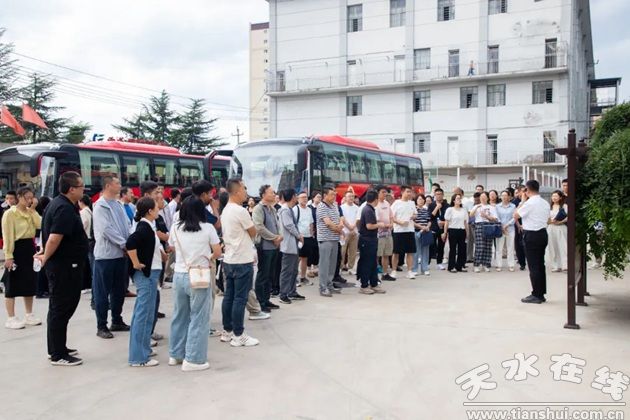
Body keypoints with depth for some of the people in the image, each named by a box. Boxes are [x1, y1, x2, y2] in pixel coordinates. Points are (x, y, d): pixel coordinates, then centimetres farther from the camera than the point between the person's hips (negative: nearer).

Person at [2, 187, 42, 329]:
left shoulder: (30, 212, 11)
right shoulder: (10, 213, -9)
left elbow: (40, 225, -6)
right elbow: (7, 236, -13)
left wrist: (33, 210, -6)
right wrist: (8, 255, -18)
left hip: (30, 248, 7)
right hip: (17, 249, -7)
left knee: (30, 282, 12)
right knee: (12, 285, -1)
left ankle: (29, 315, 23)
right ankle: (11, 319, 5)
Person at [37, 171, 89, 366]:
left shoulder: (58, 203, 12)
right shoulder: (65, 209, -21)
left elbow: (52, 236, 20)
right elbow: (54, 238, -28)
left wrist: (46, 255, 19)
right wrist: (46, 258, -13)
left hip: (60, 264, 11)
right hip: (65, 266, -11)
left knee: (59, 307, 18)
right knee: (61, 309, -3)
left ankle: (57, 348, 29)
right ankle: (58, 355, 6)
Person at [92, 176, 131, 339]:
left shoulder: (118, 205, 12)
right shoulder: (100, 205, -10)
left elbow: (126, 226, 12)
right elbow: (106, 229, -18)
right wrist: (124, 244, -16)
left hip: (121, 254, 8)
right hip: (106, 254, -7)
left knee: (119, 289, 15)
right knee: (103, 291, 1)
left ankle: (117, 321, 27)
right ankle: (101, 326, 9)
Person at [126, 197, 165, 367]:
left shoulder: (147, 226, 12)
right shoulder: (144, 227, -17)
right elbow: (130, 243, -32)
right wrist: (136, 264, -23)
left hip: (150, 273, 10)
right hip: (146, 274, -10)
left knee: (142, 312, 16)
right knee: (144, 313, -6)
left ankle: (142, 348, 27)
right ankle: (138, 357, -1)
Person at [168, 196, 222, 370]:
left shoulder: (175, 227, 3)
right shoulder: (207, 227, -8)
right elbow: (218, 252, -5)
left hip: (179, 275, 5)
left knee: (179, 316, 17)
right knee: (198, 318, 3)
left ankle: (176, 354, 27)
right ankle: (193, 359, 5)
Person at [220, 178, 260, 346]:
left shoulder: (226, 210, 11)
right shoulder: (240, 211, -18)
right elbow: (253, 233, -7)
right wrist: (250, 222, 9)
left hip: (229, 260, 9)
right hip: (242, 261, -9)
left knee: (229, 297, 13)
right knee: (240, 299, -3)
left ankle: (227, 332, 21)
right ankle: (238, 336, 4)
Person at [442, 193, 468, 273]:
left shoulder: (464, 210, 12)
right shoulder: (450, 210, -1)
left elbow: (466, 222, 13)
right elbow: (446, 222, -2)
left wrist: (467, 233, 9)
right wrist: (445, 233, -6)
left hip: (462, 231, 4)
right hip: (453, 230, -4)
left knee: (462, 249, 4)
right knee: (453, 249, 0)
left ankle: (460, 266, 13)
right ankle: (452, 267, 6)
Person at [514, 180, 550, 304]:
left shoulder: (529, 203, -16)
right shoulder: (545, 203, 10)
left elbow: (515, 215, -8)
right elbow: (547, 219, 16)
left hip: (532, 235, -8)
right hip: (543, 234, 8)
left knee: (533, 266, -4)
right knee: (540, 264, 12)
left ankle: (536, 295, -1)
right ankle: (541, 294, 17)